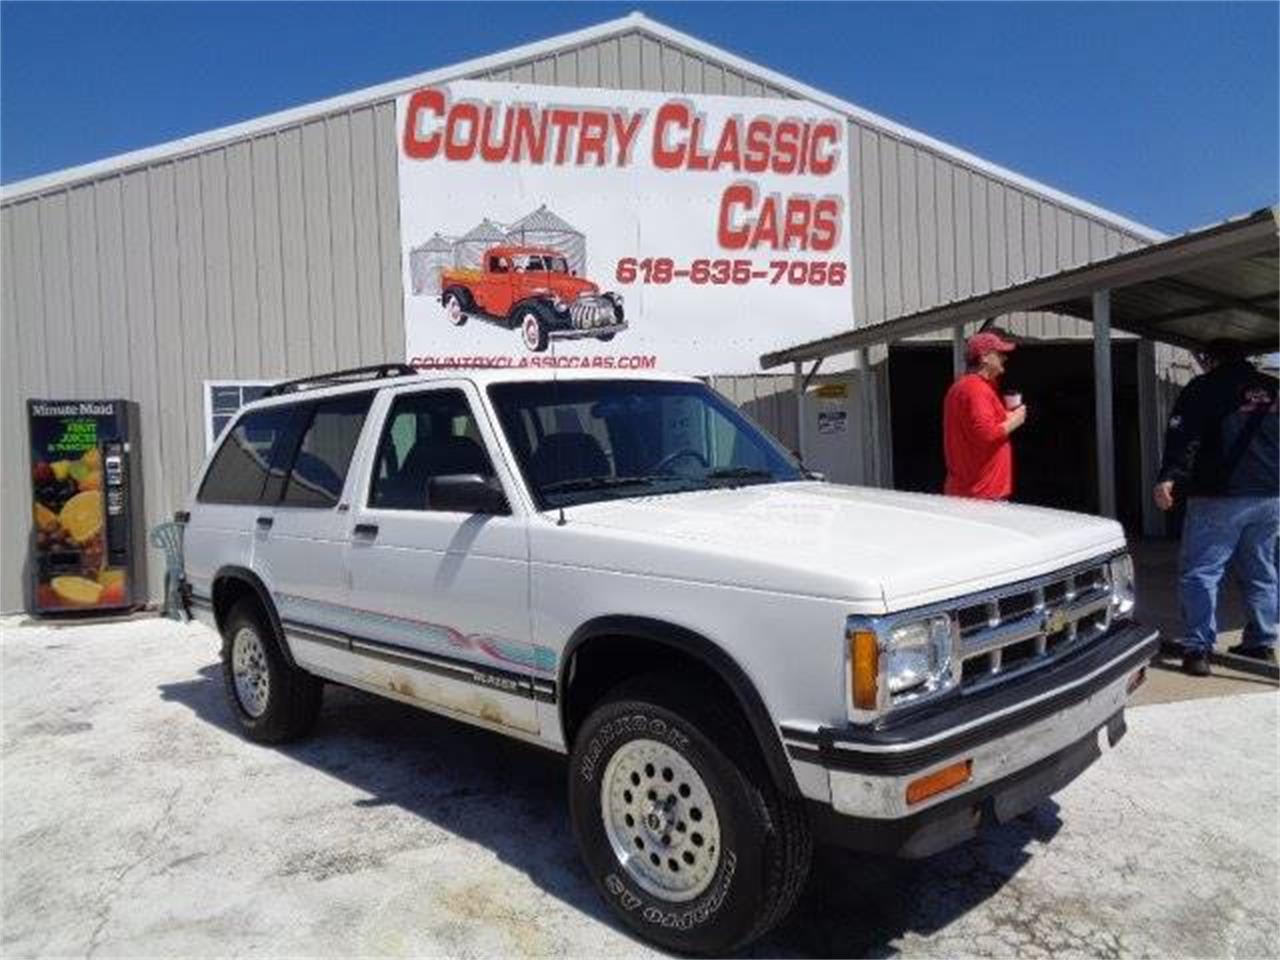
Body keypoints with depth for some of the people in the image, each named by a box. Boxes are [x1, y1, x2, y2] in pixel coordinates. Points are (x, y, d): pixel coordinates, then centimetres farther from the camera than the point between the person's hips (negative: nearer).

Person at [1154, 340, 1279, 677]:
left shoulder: (1203, 388, -1)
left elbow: (1182, 435, -14)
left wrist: (1169, 477, -21)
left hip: (1220, 497, -6)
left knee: (1199, 573, -2)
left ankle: (1198, 648, -6)